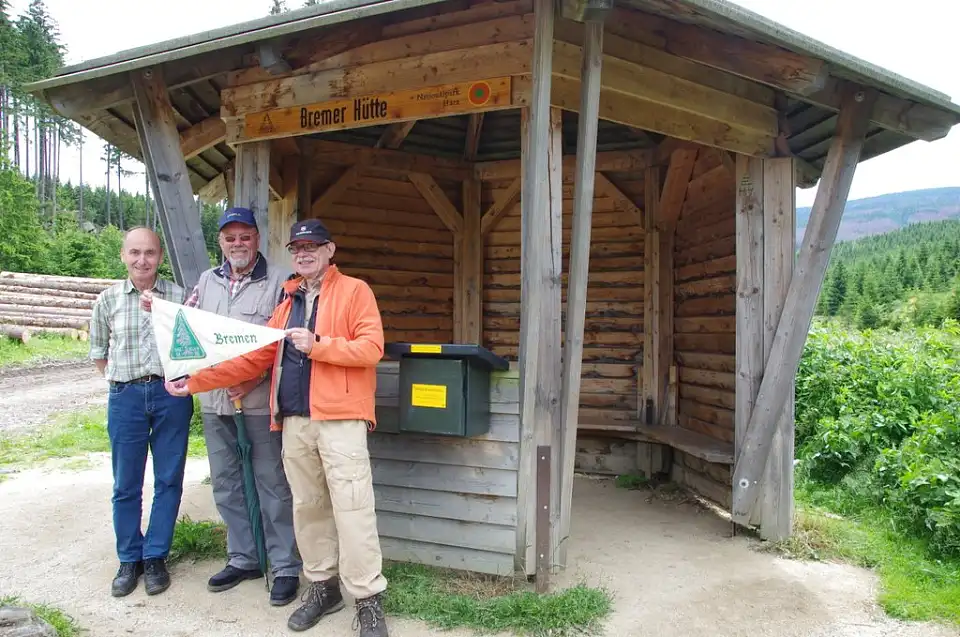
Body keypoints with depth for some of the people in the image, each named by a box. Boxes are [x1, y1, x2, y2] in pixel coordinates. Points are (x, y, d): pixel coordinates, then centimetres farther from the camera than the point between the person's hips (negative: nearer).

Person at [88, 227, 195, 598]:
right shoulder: (108, 299, 4)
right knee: (126, 484, 9)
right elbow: (98, 351, 15)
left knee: (169, 480, 6)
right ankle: (129, 560, 25)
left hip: (171, 394, -1)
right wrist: (118, 381, 6)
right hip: (125, 397, 1)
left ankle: (155, 557, 21)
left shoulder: (180, 296, 0)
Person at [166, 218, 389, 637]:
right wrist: (198, 381, 13)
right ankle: (323, 587, 26)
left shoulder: (354, 291, 2)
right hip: (294, 421, 6)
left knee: (352, 509, -6)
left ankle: (368, 602, 4)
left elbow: (371, 348, -8)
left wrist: (318, 346, -16)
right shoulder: (288, 300, 20)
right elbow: (256, 357, 17)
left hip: (340, 418, -6)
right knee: (307, 507, 11)